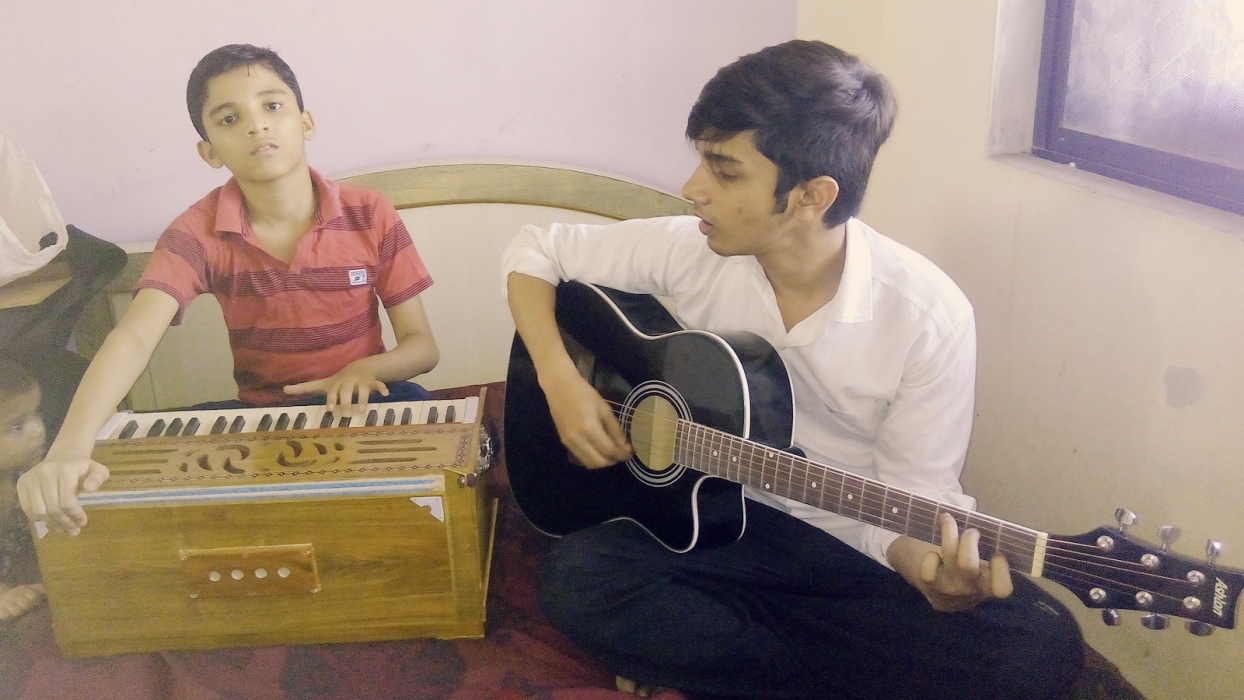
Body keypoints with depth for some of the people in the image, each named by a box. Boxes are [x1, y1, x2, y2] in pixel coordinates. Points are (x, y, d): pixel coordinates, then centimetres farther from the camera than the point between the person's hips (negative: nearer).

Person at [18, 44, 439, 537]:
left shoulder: (370, 216, -11)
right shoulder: (199, 233, -12)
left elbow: (423, 345, -6)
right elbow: (135, 335, -28)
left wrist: (365, 370, -29)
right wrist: (69, 449, -46)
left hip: (362, 407, 0)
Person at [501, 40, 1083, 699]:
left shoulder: (930, 317, -19)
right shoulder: (691, 251, -11)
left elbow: (913, 491, -13)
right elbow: (535, 250, 0)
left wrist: (929, 565, -36)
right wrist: (560, 380, -15)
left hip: (858, 544, -1)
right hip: (721, 519, 2)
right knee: (574, 581, -25)